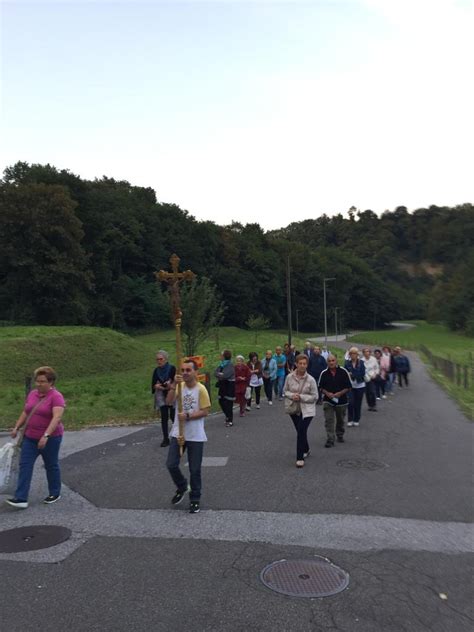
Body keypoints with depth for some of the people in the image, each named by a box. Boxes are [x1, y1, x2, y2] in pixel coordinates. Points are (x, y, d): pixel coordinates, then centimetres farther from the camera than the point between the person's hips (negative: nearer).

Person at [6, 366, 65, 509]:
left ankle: (55, 493, 25)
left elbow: (57, 417, -28)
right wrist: (16, 427, 9)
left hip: (50, 438, -6)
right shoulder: (32, 394, 5)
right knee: (25, 465, 0)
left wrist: (46, 435, -35)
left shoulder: (56, 397, -18)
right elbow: (25, 413, 15)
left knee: (51, 465, 8)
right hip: (30, 437, 6)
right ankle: (21, 499, 1)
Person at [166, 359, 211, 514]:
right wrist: (174, 385, -26)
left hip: (195, 436, -4)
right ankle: (182, 487, 33)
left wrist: (187, 416, -22)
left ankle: (195, 499, 24)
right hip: (178, 434, 4)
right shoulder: (179, 386, 1)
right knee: (171, 465, 5)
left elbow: (205, 412, -13)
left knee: (194, 470, 6)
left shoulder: (201, 389, -11)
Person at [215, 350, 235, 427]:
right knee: (221, 401, 13)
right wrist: (220, 375, -15)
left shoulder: (230, 365, -16)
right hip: (222, 385, 8)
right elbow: (216, 372, 5)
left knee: (228, 403, -4)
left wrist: (218, 374, -7)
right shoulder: (222, 364, 10)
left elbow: (225, 376, -24)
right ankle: (228, 416, 33)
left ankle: (230, 420, 7)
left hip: (229, 386, -8)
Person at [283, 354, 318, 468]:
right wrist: (292, 395, -16)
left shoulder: (310, 379, -13)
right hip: (293, 408, 3)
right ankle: (306, 450, 43)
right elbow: (285, 390, 5)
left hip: (307, 410, -3)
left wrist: (301, 397, -20)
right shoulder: (289, 377, -7)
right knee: (300, 431, 17)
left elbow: (315, 396, -9)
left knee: (301, 431, -14)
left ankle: (300, 458, -3)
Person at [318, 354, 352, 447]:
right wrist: (327, 393, -14)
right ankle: (330, 440, -8)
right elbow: (320, 387, 4)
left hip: (341, 400, 1)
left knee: (340, 420, 18)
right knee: (329, 420, -10)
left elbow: (349, 387, -2)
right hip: (327, 400, -1)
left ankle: (340, 435, 40)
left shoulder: (343, 372, -6)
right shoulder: (324, 373, -3)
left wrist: (340, 393, -17)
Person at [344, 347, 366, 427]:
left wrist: (352, 374, -16)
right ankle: (350, 420, 5)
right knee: (350, 402, -9)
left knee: (358, 403, 5)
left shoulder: (361, 363, -2)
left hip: (360, 385, 0)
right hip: (350, 385, 0)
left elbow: (362, 373, -9)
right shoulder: (347, 363, -1)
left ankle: (356, 420, 20)